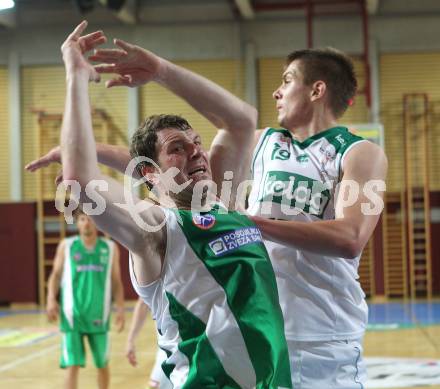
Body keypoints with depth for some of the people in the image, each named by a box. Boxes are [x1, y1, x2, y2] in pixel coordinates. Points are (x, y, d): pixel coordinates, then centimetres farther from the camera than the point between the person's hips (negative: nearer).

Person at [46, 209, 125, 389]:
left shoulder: (110, 248, 4)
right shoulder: (66, 246, 2)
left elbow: (116, 282, 8)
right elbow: (56, 275, 5)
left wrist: (120, 309, -2)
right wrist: (51, 300, -10)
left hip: (98, 316, 2)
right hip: (73, 315, -2)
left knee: (102, 364, 14)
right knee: (72, 365, -9)